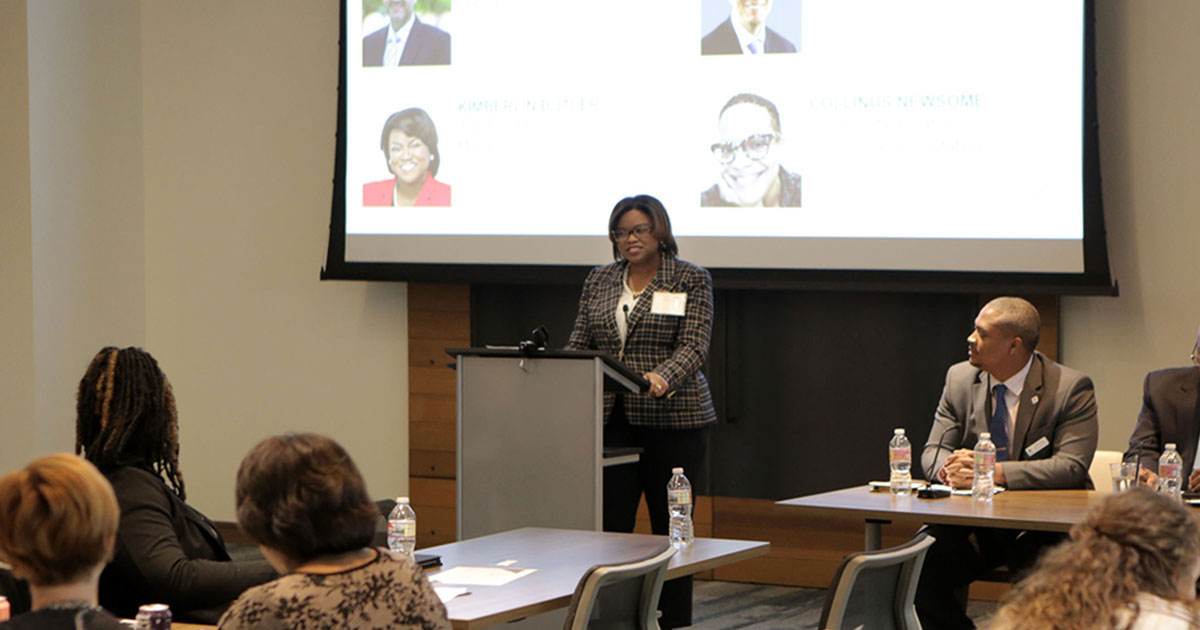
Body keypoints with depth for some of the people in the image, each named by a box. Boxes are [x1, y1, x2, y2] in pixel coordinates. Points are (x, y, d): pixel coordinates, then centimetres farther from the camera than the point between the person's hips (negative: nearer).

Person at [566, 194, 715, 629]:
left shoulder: (691, 280, 0)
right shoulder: (599, 281, 13)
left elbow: (694, 347, -11)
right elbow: (579, 344, 11)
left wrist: (662, 378, -30)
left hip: (672, 419, -3)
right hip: (610, 419, 3)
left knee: (670, 531, 3)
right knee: (608, 527, -3)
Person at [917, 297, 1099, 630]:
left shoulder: (1071, 388, -8)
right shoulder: (960, 379, 6)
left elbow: (1072, 467, -17)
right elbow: (932, 452, 7)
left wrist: (994, 471, -26)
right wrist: (950, 468, -18)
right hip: (973, 522, 4)